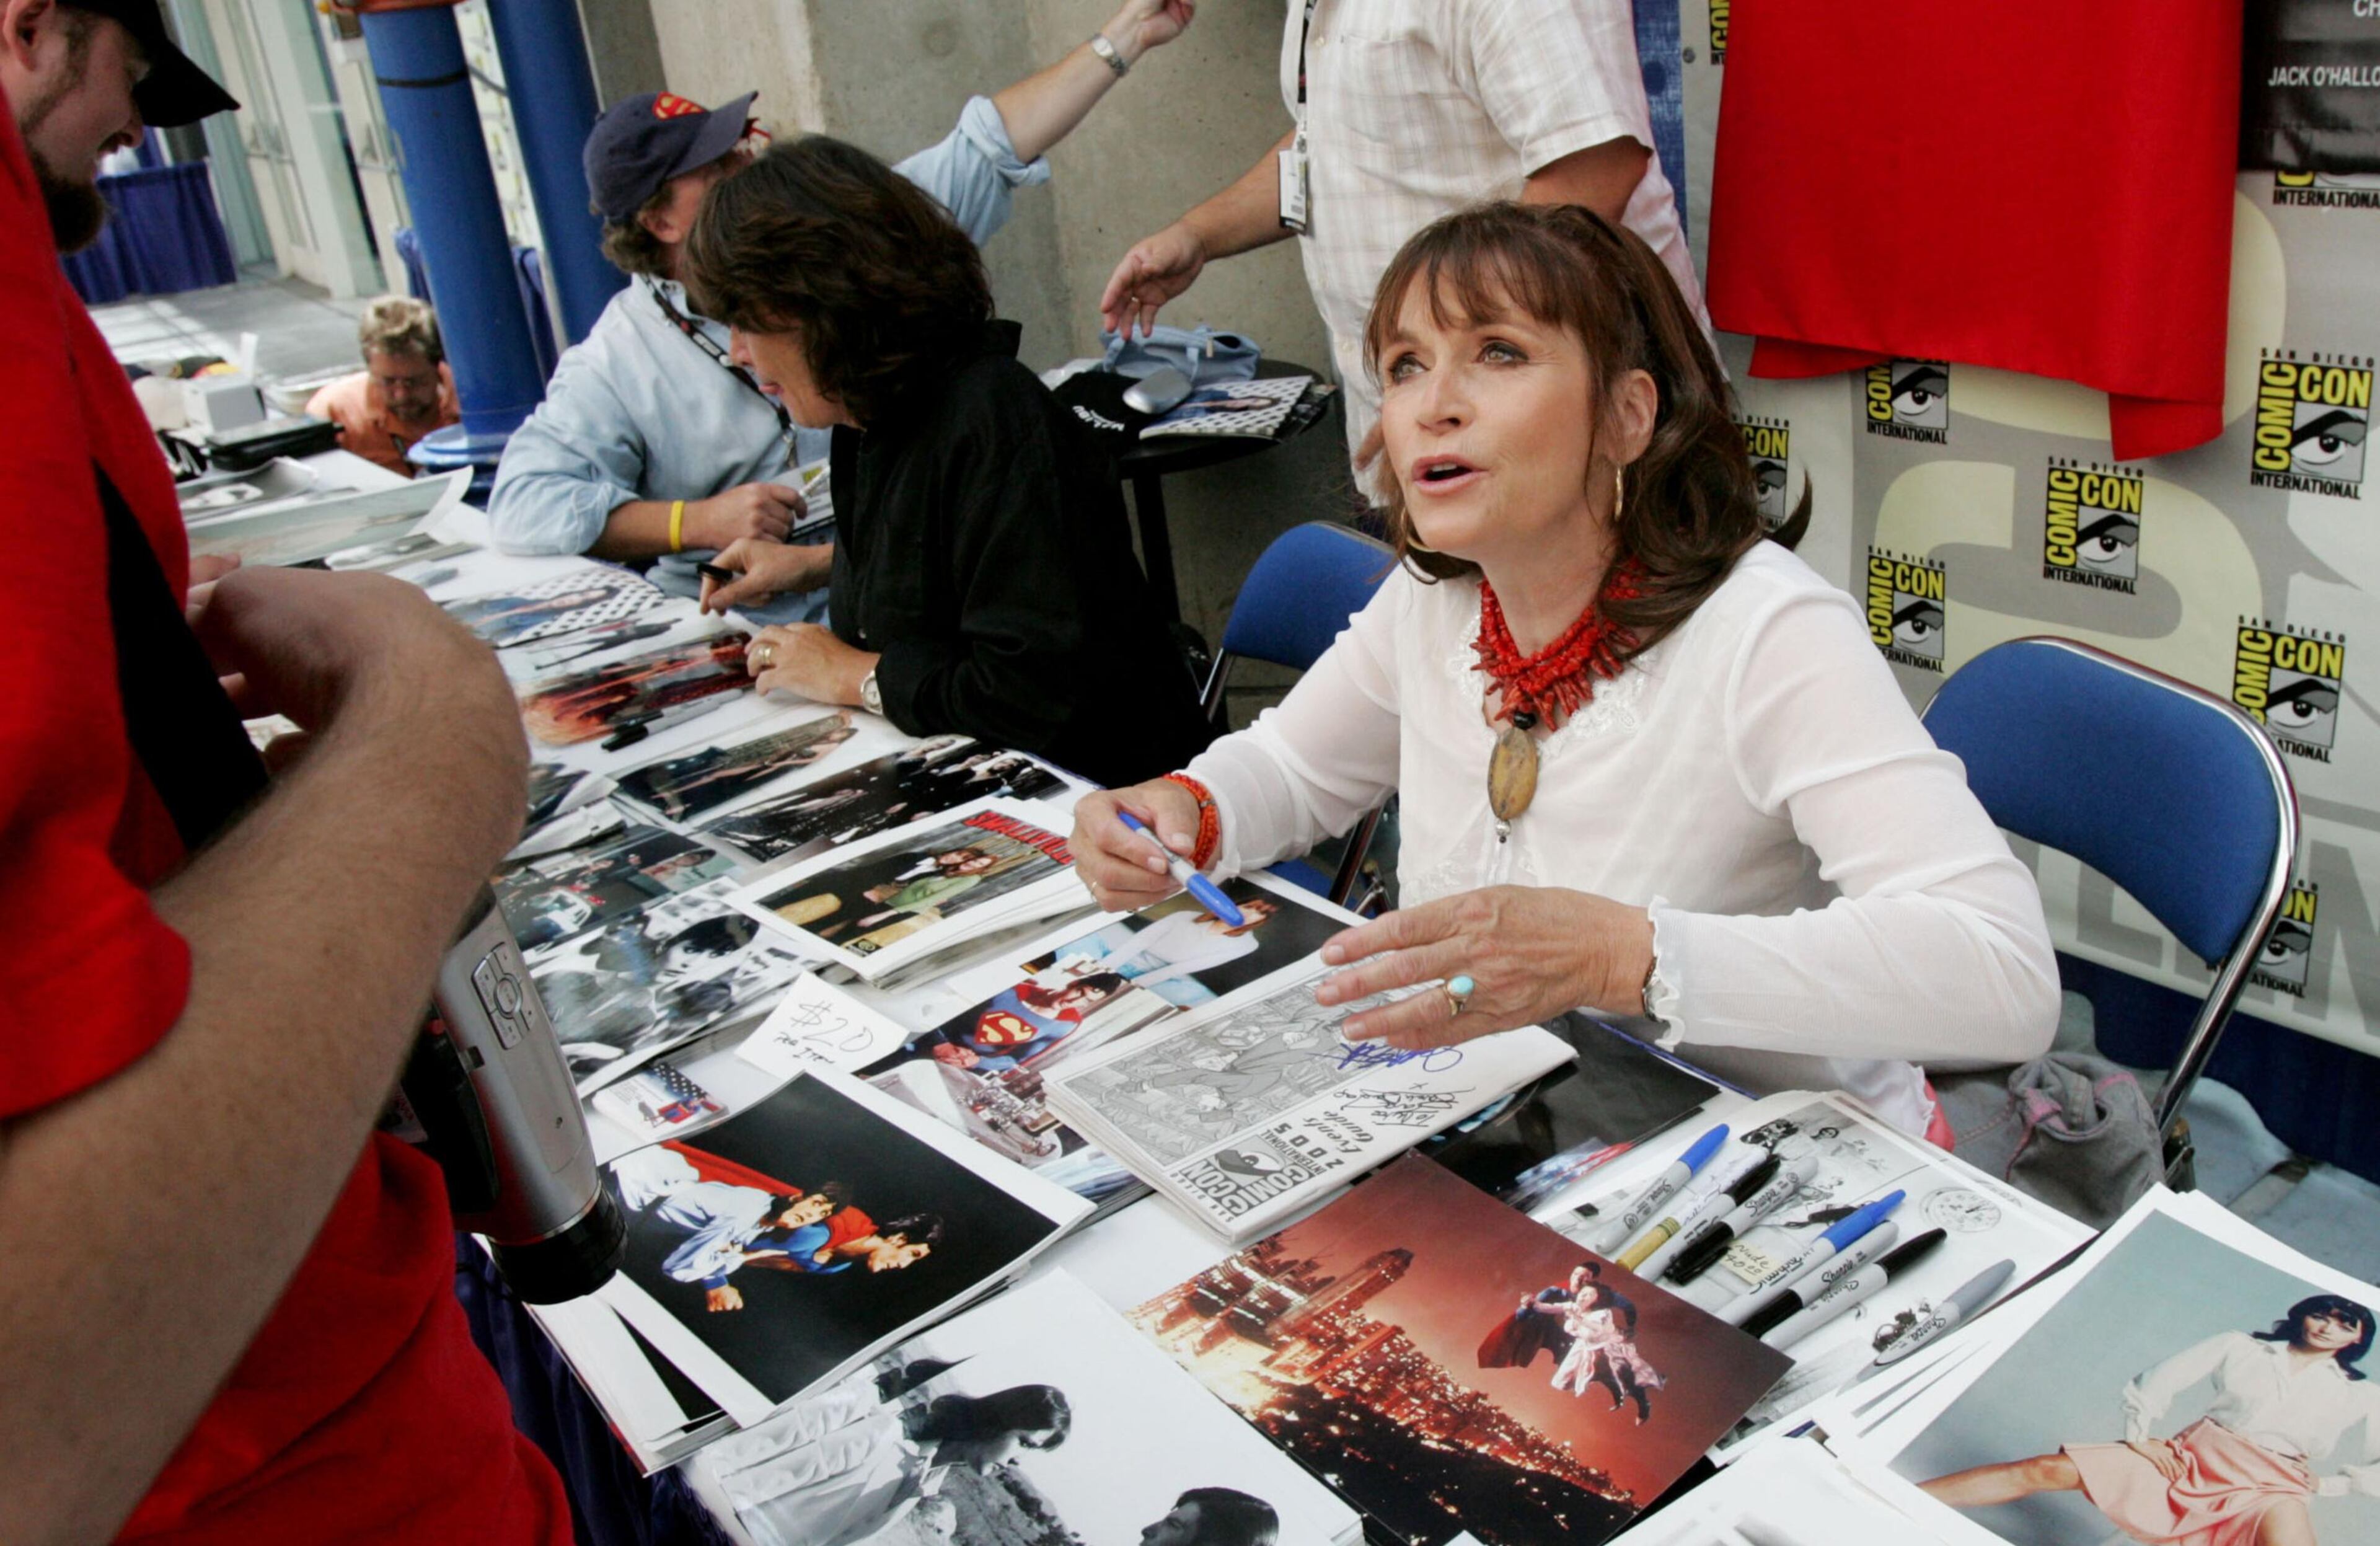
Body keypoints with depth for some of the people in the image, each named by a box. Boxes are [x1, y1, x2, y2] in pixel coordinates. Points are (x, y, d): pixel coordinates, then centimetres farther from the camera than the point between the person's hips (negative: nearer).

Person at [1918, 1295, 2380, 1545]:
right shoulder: (2239, 1347, 16)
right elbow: (2151, 1386, 15)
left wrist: (2325, 1484, -2)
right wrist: (2138, 1438, 2)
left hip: (2268, 1490, -1)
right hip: (2189, 1458, 1)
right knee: (2048, 1470, -15)